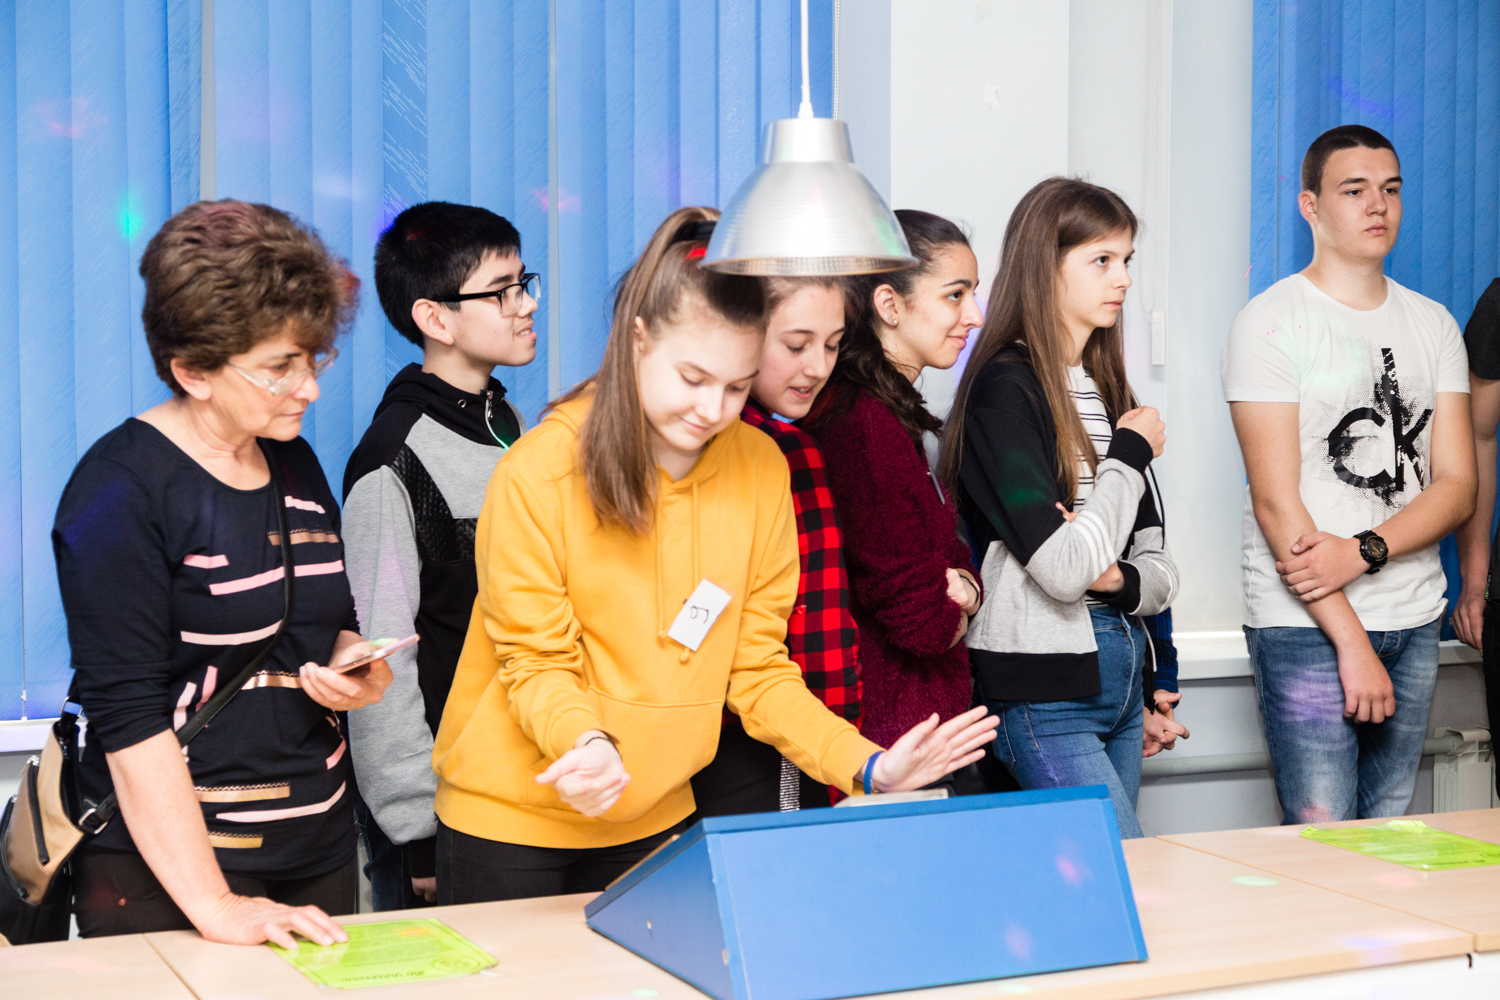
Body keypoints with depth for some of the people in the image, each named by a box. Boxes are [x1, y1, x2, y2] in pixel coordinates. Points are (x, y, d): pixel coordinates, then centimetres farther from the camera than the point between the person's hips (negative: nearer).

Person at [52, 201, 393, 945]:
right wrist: (214, 907, -25)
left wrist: (360, 673, -3)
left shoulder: (296, 464, 9)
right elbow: (129, 717, -20)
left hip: (321, 855, 7)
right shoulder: (122, 490, -14)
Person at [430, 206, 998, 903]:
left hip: (655, 821, 3)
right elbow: (537, 662, -12)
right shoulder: (537, 472, -15)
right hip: (510, 820, -3)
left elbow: (757, 666, -1)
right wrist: (588, 742, -32)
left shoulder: (760, 468, -4)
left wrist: (864, 767, -14)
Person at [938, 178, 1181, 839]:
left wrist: (1119, 578, -11)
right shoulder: (1005, 387, -11)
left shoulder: (1106, 388, 15)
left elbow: (1159, 570, 13)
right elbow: (1063, 570, -21)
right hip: (1044, 690, -8)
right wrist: (1130, 454, -8)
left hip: (1121, 673, 8)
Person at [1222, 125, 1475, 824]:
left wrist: (1362, 552, -13)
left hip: (1414, 622, 5)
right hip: (1305, 624, -5)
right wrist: (1352, 642, -14)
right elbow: (1277, 502, -10)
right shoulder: (1270, 321, -4)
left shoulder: (1432, 324, 12)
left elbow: (1457, 487, 6)